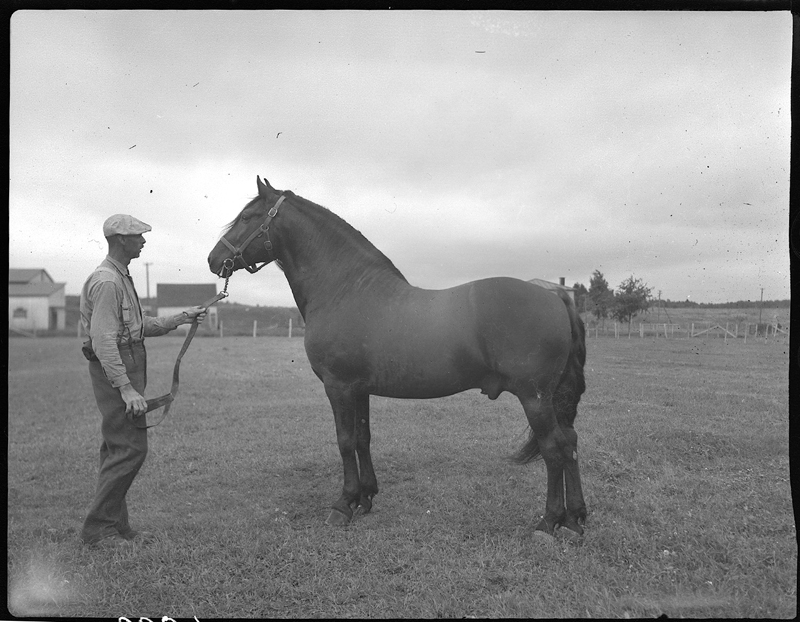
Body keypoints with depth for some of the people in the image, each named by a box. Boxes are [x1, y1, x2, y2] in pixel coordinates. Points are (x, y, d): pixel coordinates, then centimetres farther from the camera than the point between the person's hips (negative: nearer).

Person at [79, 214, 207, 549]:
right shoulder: (106, 281, -17)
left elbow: (141, 326, 21)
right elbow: (104, 342, -23)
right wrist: (126, 389, -27)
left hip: (128, 368, 11)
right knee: (130, 448, -8)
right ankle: (97, 527, 2)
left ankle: (116, 525, 22)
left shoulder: (122, 278, 16)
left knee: (117, 448, 13)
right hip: (116, 370, -11)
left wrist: (181, 318, 14)